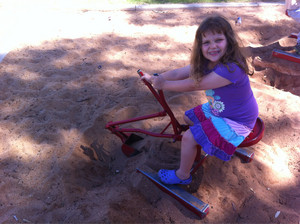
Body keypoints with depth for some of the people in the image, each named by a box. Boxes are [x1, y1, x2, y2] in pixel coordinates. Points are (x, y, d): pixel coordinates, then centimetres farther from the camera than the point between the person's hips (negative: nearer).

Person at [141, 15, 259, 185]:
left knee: (189, 138, -14)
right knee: (188, 117, 19)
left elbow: (194, 85, -31)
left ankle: (182, 175, 11)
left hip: (237, 121, -9)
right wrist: (155, 78, -17)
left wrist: (164, 85, -21)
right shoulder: (206, 62, -7)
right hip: (217, 109, 9)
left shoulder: (231, 69, -35)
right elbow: (178, 73, -6)